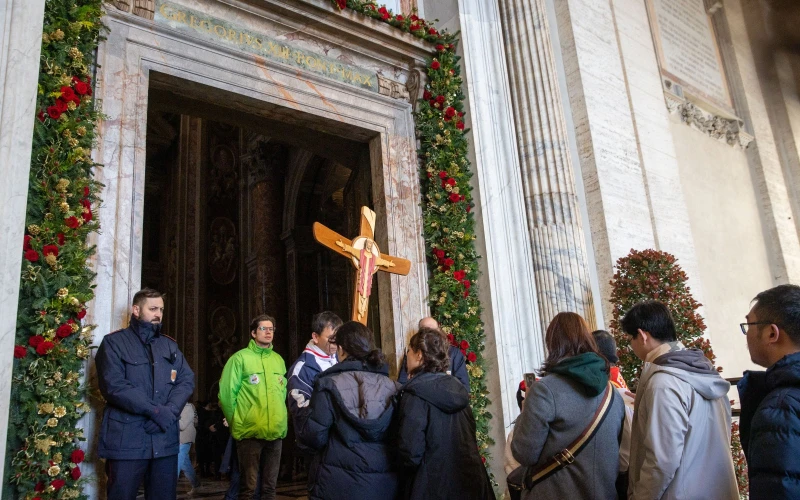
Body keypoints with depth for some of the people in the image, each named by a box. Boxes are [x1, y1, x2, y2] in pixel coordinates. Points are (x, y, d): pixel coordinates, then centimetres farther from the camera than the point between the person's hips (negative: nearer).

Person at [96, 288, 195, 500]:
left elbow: (187, 380, 7)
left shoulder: (170, 345, 17)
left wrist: (169, 411, -12)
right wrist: (155, 411, -17)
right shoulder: (114, 342, 1)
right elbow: (113, 386, -12)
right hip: (126, 439, -4)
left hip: (166, 439, 5)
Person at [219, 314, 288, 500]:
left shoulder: (278, 359, 10)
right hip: (250, 432, -5)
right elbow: (226, 394, -7)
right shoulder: (240, 358, -6)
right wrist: (236, 422, -2)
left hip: (276, 432, 5)